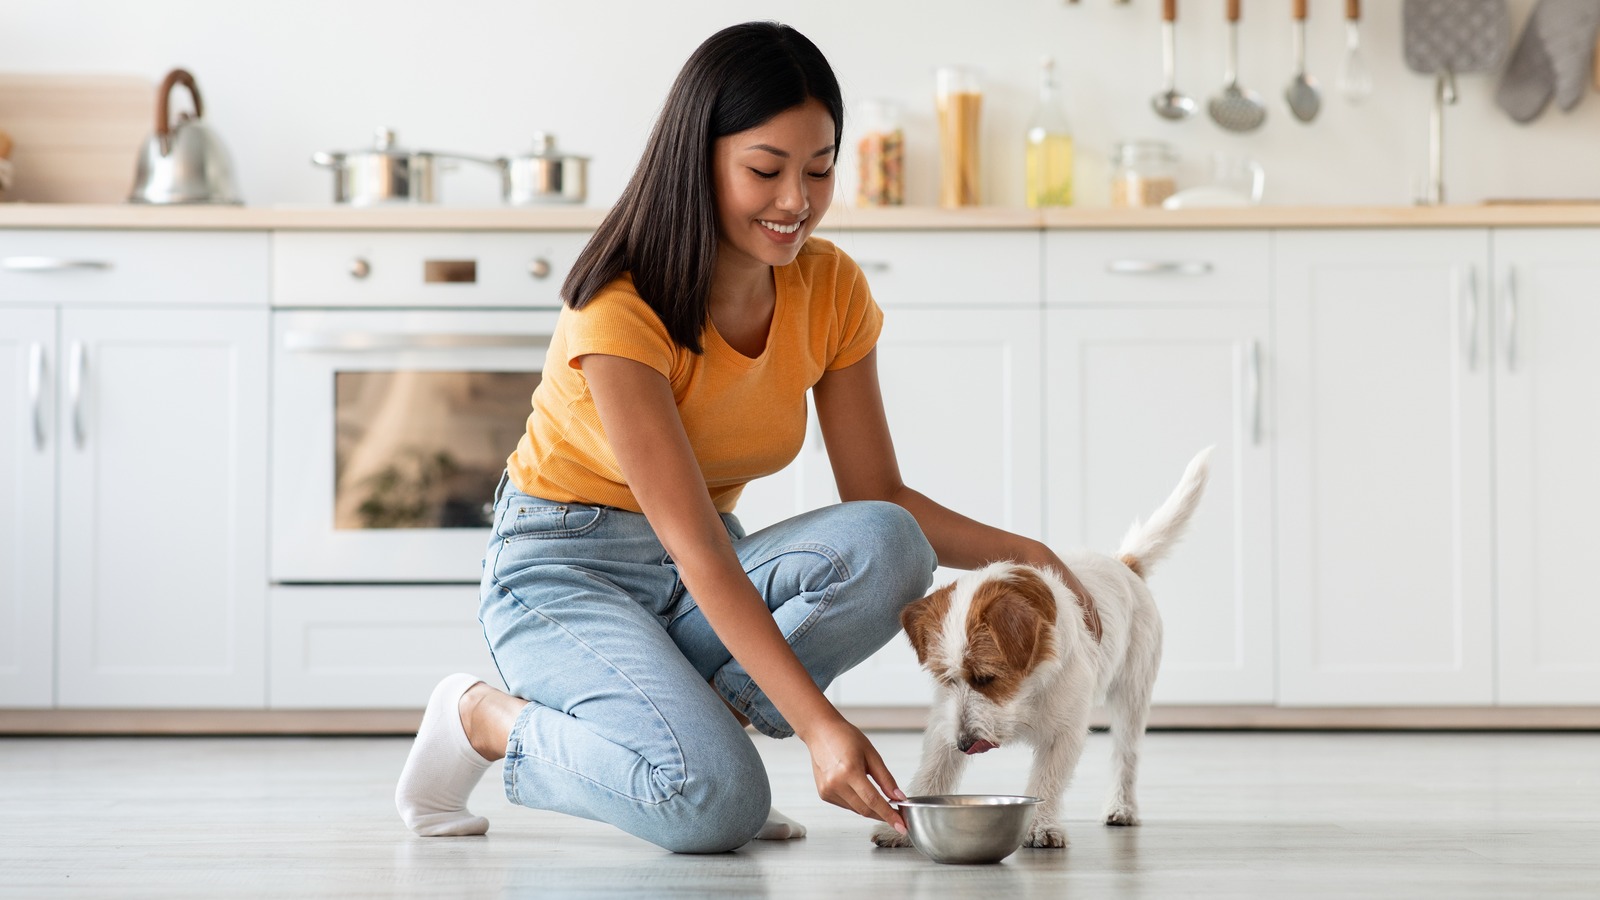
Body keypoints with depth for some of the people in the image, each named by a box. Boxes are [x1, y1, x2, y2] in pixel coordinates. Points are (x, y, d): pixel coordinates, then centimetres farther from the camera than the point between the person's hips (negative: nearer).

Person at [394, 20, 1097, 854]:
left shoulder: (830, 290, -4)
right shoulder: (620, 311, -24)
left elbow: (879, 499, 0)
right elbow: (698, 550, -29)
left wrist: (1016, 551, -20)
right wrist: (819, 725, -37)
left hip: (698, 582, 6)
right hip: (566, 569, -6)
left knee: (885, 548, -24)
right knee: (716, 802, -30)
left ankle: (691, 718, -10)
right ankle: (487, 718, -4)